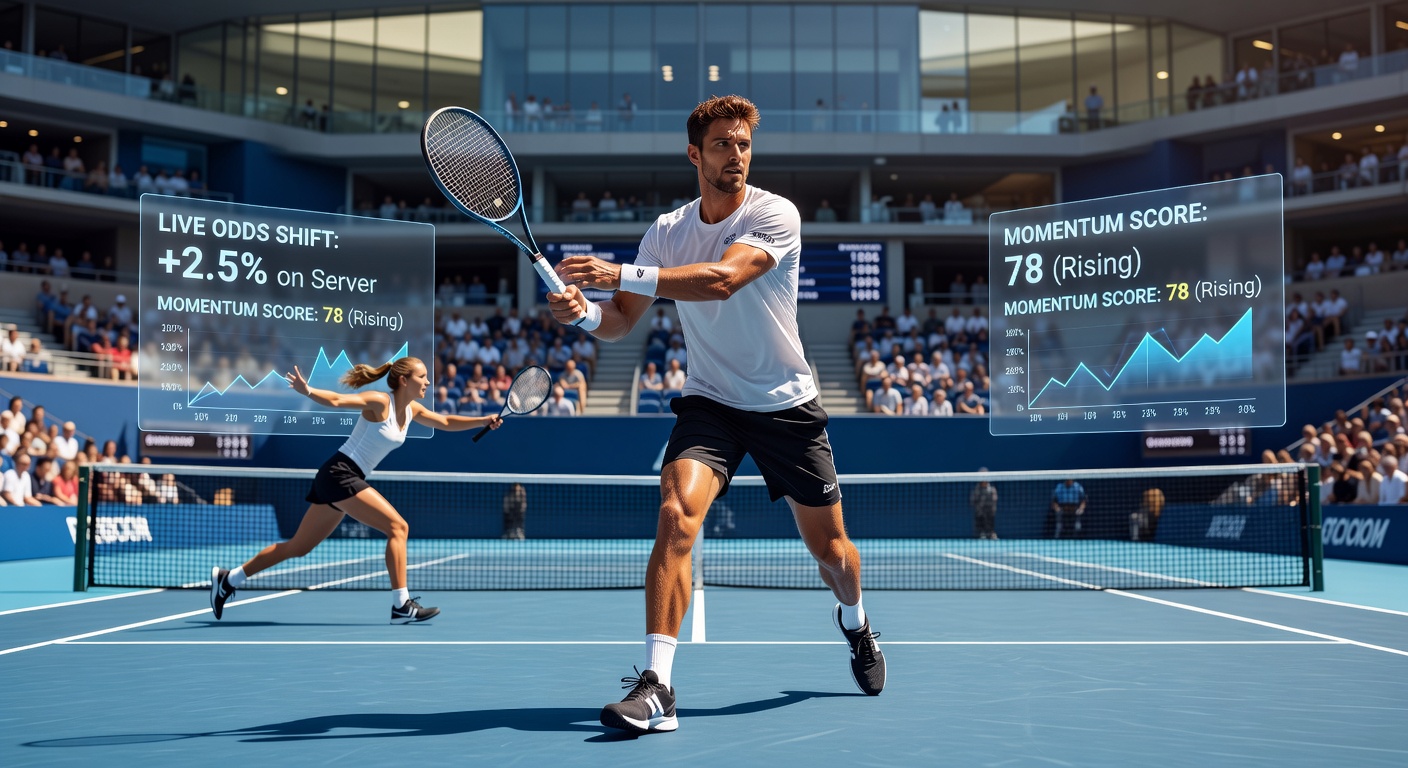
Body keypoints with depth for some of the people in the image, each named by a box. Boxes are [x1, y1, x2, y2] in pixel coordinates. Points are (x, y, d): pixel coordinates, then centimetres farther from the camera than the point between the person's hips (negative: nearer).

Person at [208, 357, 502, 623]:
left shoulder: (411, 410, 10)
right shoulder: (379, 402, -14)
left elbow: (446, 423, 19)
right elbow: (337, 400, -22)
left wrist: (484, 421, 7)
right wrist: (307, 391, -40)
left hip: (347, 479, 9)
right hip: (339, 473, -9)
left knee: (298, 547, 15)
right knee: (398, 526, -15)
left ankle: (228, 579, 25)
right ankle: (401, 606, -16)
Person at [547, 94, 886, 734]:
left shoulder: (775, 214, -14)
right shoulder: (666, 231, 0)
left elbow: (722, 279, -32)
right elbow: (621, 323, -1)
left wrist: (621, 274, -39)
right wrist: (584, 311, -25)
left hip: (787, 403, -1)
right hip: (709, 401, 2)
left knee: (829, 545, 9)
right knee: (677, 513, -25)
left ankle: (853, 622, 46)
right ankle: (656, 687, -25)